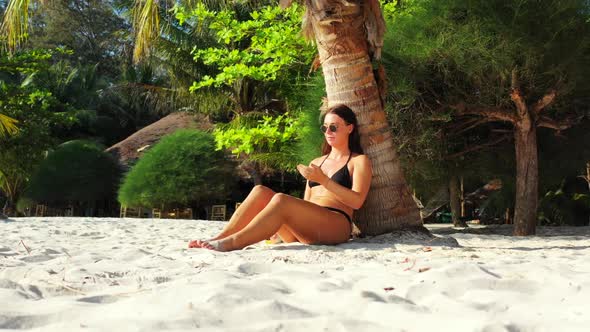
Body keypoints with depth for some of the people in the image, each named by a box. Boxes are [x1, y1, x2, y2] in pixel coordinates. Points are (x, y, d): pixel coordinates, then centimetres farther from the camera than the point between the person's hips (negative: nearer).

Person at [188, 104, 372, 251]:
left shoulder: (359, 161, 10)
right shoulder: (316, 163, 28)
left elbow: (357, 201, -7)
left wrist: (323, 180, -17)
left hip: (337, 226, -6)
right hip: (303, 233, 6)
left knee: (281, 200, -32)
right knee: (261, 191, -17)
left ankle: (232, 243, -35)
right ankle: (218, 238, -26)